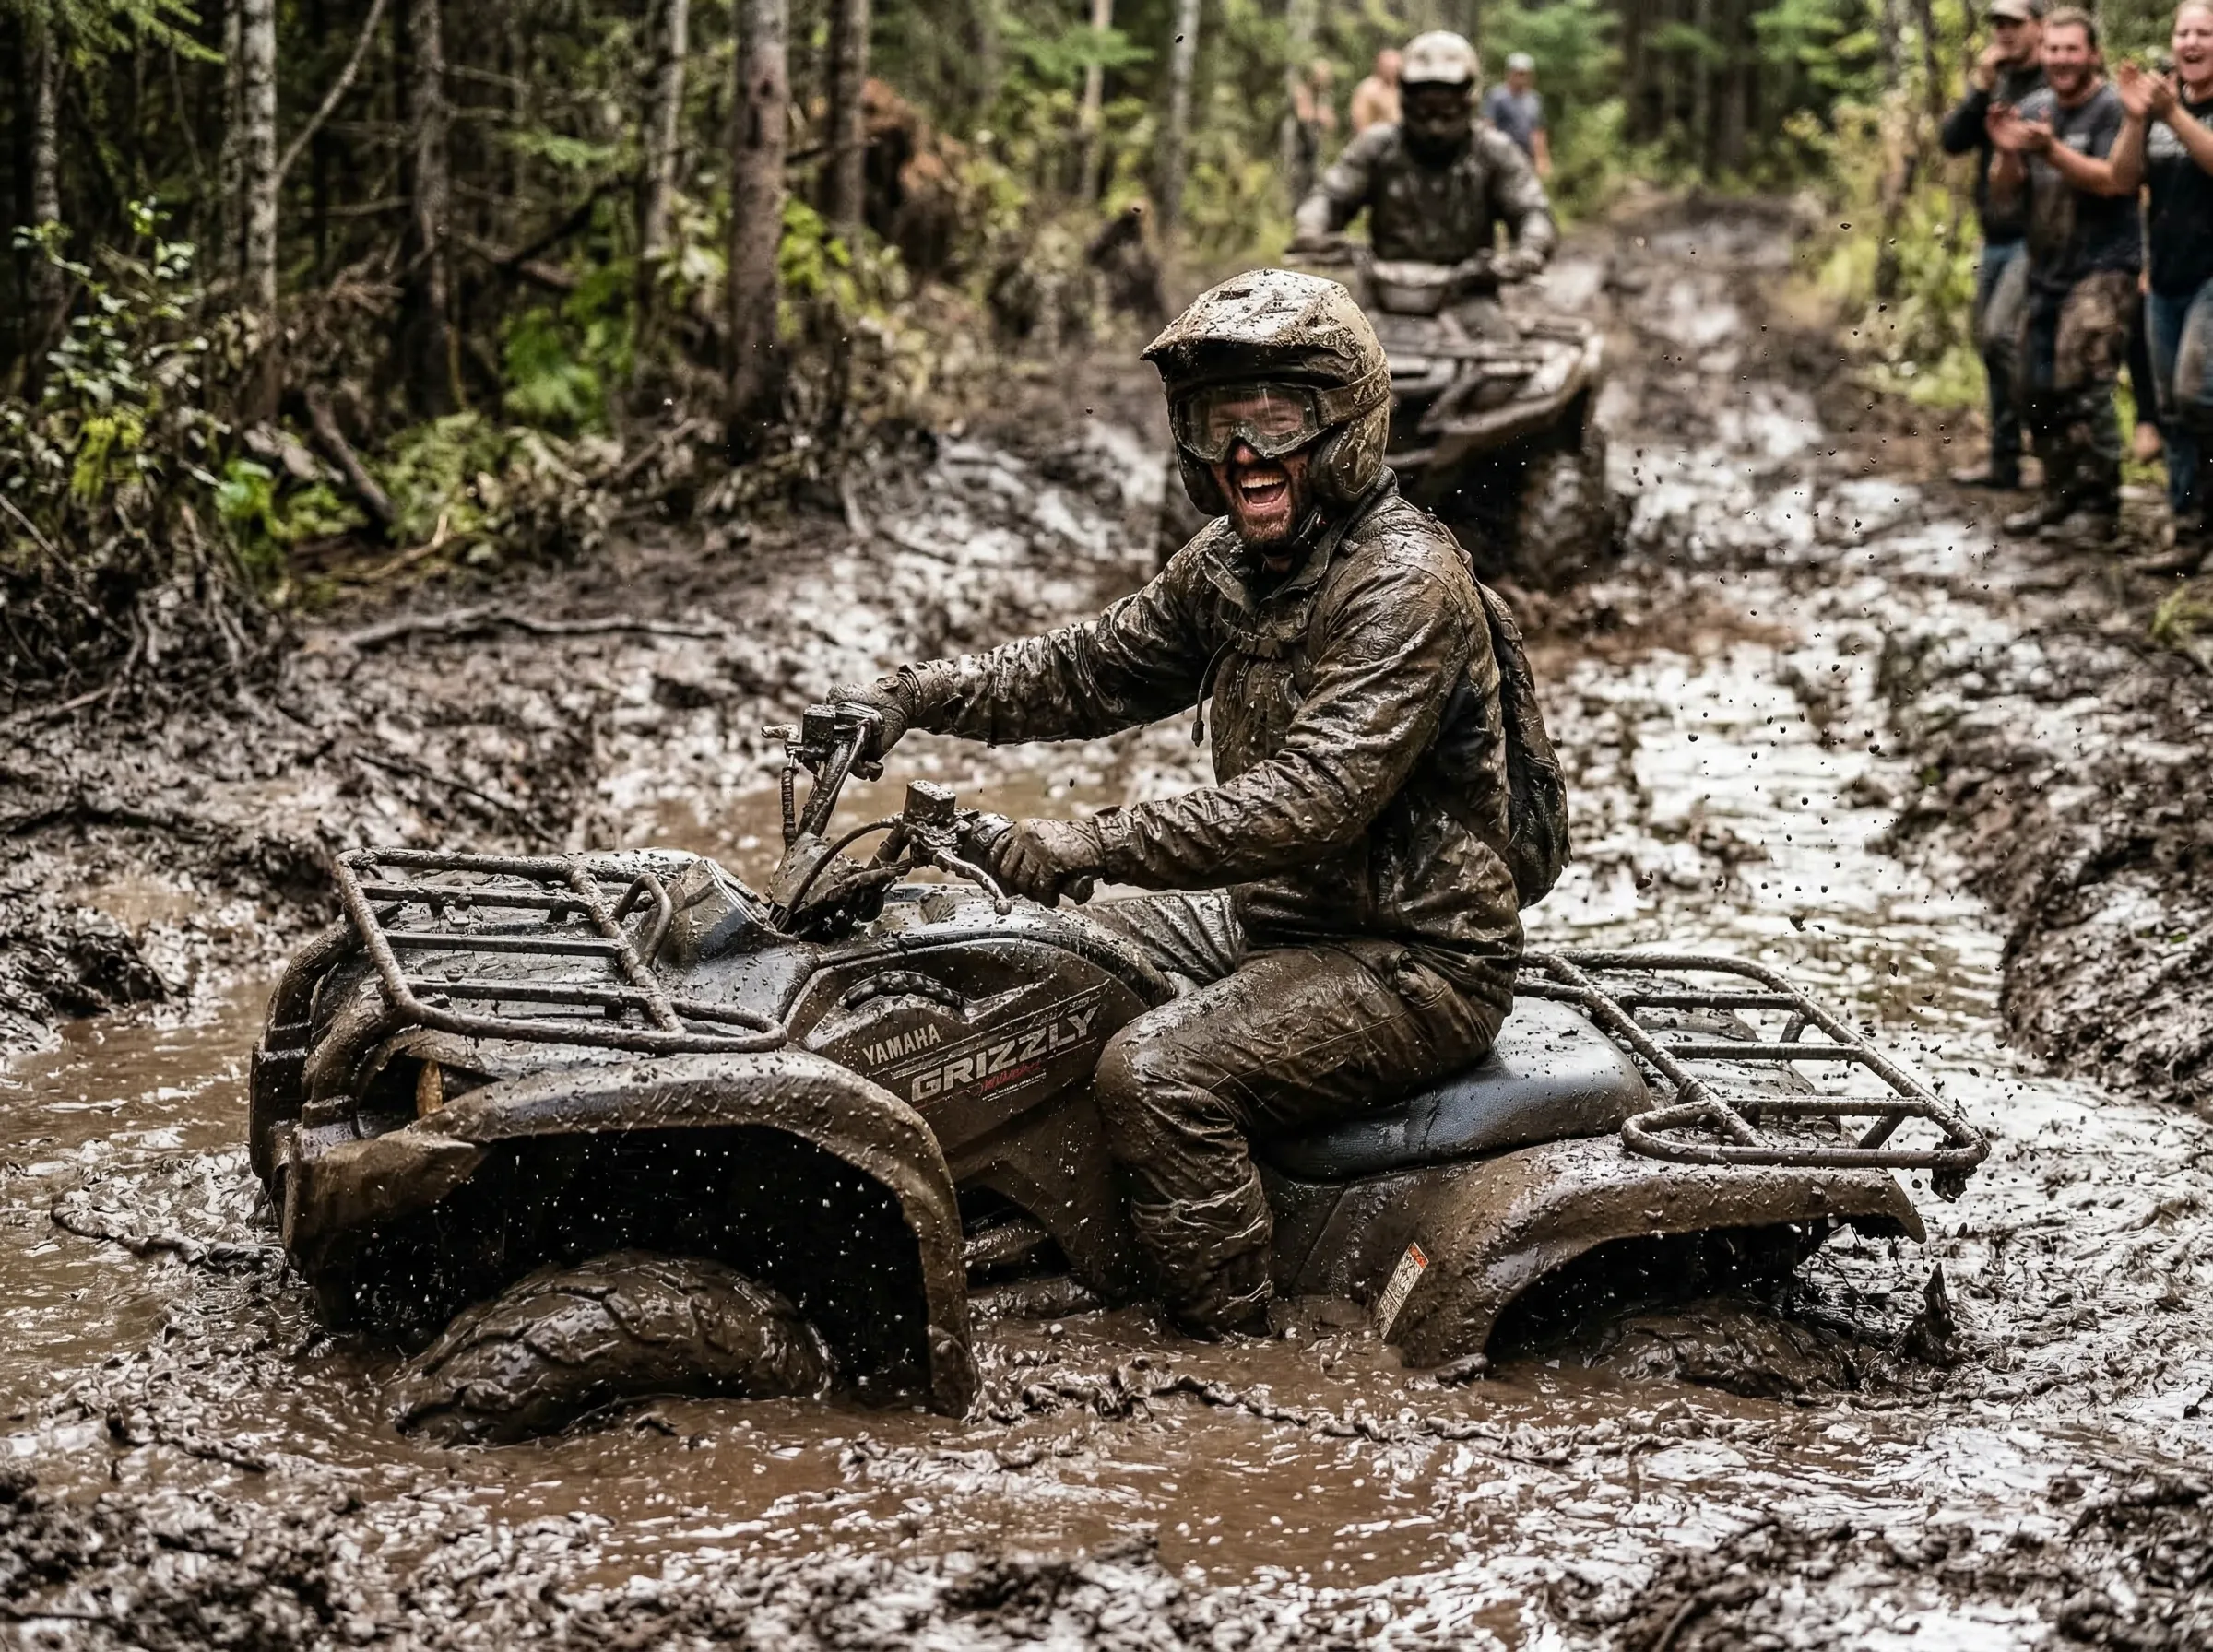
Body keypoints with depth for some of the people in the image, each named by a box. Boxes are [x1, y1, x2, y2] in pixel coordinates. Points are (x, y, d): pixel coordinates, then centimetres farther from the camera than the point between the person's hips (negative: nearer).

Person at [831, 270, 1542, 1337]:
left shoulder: (1407, 584, -22)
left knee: (1157, 1073, -27)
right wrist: (917, 697, 3)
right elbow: (1100, 667, 16)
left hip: (1414, 961, -10)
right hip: (1278, 918, 10)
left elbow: (1312, 798, -32)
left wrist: (1099, 843, -36)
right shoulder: (1234, 561, 6)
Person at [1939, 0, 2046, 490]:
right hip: (1995, 237, 8)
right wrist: (1978, 90, -6)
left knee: (2000, 334, -19)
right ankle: (2003, 460, 18)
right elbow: (1951, 140, 4)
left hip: (2035, 236, -8)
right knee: (1989, 342, 10)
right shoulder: (1992, 84, 14)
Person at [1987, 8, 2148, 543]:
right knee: (2036, 392, 11)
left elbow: (2114, 180, -19)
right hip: (2046, 271, 8)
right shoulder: (2032, 109, 9)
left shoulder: (2112, 108, -10)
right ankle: (2060, 497, 23)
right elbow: (2005, 192, 8)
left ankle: (2099, 508, -12)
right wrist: (2008, 153, -12)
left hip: (2102, 270, -7)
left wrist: (2050, 150, -24)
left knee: (2081, 388, -16)